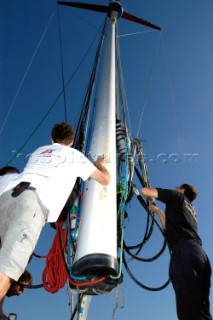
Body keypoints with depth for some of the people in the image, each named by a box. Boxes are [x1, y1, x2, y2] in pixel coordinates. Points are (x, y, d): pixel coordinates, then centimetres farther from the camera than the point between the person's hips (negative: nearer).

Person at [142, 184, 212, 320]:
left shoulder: (178, 197, 17)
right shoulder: (191, 210, 37)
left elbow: (145, 190, 16)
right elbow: (171, 226, 49)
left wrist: (151, 200, 39)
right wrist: (158, 210, 58)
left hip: (184, 251, -8)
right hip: (200, 253, 9)